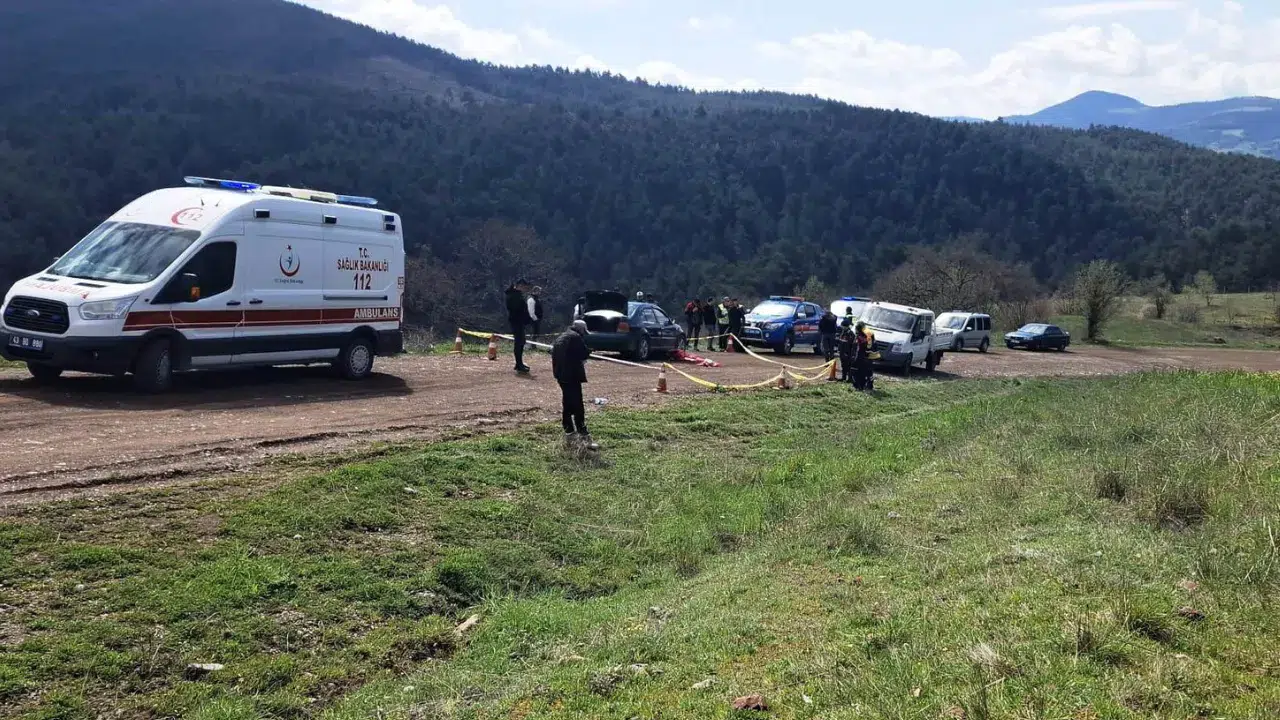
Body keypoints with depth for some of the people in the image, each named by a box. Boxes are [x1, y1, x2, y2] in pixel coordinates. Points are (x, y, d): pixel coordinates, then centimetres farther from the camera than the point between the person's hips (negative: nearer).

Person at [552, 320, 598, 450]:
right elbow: (584, 354, -13)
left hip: (561, 375, 9)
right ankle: (584, 438, -11)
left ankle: (569, 435, 20)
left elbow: (554, 353, 18)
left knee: (567, 405, 15)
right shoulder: (576, 337, -11)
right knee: (577, 407, -9)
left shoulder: (561, 337, 17)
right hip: (572, 376, -9)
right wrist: (589, 351, 6)